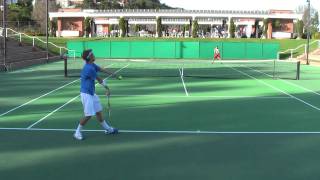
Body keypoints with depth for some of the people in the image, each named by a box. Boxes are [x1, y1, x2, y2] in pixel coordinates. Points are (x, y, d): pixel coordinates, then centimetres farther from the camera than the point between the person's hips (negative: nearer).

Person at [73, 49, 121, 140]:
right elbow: (99, 80, -12)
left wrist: (114, 74, 16)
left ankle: (108, 129, 28)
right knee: (88, 115, -6)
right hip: (86, 94, -10)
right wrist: (107, 88, 1)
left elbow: (102, 69, 15)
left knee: (98, 111, 17)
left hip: (91, 93, 10)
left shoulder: (92, 65, 5)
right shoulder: (89, 68, -24)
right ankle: (77, 133, 8)